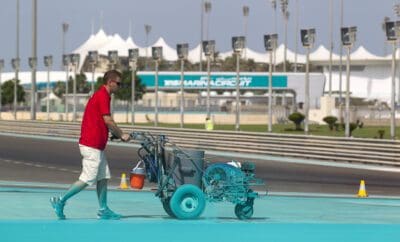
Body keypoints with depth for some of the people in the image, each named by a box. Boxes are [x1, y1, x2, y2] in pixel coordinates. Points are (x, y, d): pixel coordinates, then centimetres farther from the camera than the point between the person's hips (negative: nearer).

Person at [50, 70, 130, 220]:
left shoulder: (100, 95, 17)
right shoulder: (103, 96, -14)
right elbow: (108, 121, -16)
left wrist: (116, 134, 16)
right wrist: (121, 135, -4)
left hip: (96, 145, 10)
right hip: (92, 145, -10)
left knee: (103, 177, 10)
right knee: (88, 179, -7)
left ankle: (103, 210, 11)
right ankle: (61, 201, -2)